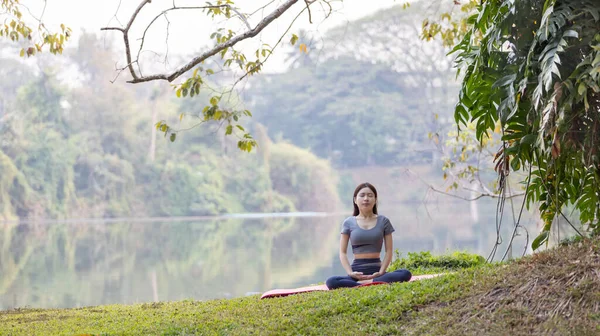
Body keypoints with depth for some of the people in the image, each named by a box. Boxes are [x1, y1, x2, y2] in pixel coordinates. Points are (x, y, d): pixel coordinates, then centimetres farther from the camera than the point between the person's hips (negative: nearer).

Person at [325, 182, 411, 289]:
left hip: (376, 271, 1)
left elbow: (389, 251, 5)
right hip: (357, 272, -1)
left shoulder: (383, 221, 9)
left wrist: (381, 272, -11)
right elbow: (343, 252, 5)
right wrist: (350, 273, -11)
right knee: (331, 282, -32)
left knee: (405, 274, -29)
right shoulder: (349, 223, 7)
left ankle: (361, 284, -33)